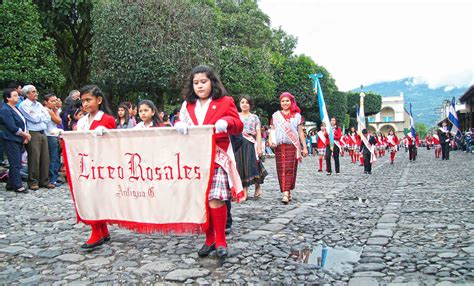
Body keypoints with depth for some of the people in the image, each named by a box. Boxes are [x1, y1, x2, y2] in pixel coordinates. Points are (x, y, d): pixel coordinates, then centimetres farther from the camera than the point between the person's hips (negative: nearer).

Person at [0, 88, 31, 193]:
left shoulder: (15, 109, 16)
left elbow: (23, 123, 16)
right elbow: (13, 128, -18)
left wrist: (25, 135, -1)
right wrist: (26, 135, -9)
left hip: (19, 140, 9)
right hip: (11, 140, -9)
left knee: (15, 164, 13)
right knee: (16, 164, -4)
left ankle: (10, 184, 22)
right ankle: (17, 185, 3)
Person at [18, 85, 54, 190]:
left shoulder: (39, 105, 17)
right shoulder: (24, 105, -3)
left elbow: (48, 119, 10)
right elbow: (34, 119, -13)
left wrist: (38, 116, -5)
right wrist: (43, 113, 4)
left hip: (43, 133, 6)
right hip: (33, 134, -6)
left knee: (45, 158, 6)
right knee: (34, 158, -4)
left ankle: (44, 181, 15)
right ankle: (33, 182, 7)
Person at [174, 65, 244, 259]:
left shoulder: (225, 102, 5)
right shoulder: (187, 105, 16)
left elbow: (238, 127, 1)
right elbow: (180, 123, 12)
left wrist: (226, 121, -20)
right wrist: (179, 125, -12)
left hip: (217, 158, -4)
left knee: (216, 199, -11)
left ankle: (221, 241, 5)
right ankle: (209, 240, 19)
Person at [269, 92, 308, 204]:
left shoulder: (296, 116, 10)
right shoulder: (275, 115, 13)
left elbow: (301, 132, 10)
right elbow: (272, 130, 10)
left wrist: (304, 147, 6)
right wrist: (271, 140, -9)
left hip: (292, 145, -2)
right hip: (279, 146, 2)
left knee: (290, 169, -9)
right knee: (281, 169, -1)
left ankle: (286, 193, -14)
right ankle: (287, 192, 8)